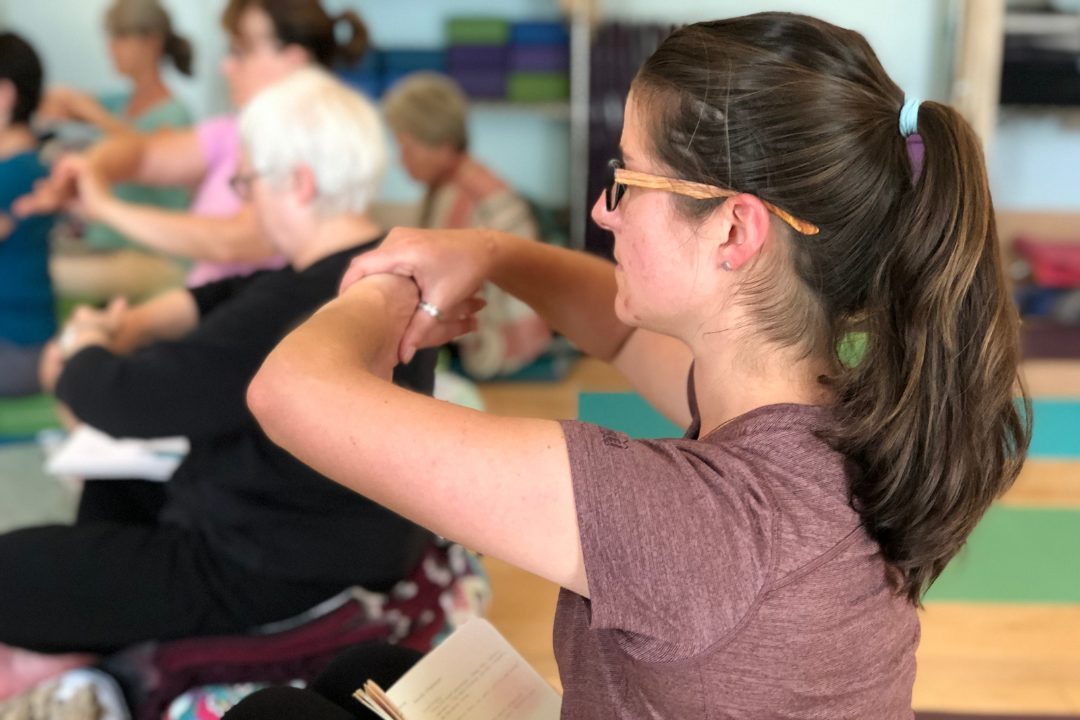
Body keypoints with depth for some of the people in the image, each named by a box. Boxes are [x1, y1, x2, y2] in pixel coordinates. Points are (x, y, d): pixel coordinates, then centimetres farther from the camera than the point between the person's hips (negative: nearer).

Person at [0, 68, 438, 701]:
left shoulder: (301, 315, -33)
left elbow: (125, 399, -27)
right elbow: (238, 297, 10)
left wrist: (83, 350, -4)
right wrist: (131, 324, -4)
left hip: (270, 574, -10)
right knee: (121, 470, 30)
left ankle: (61, 649, 25)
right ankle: (75, 649, 29)